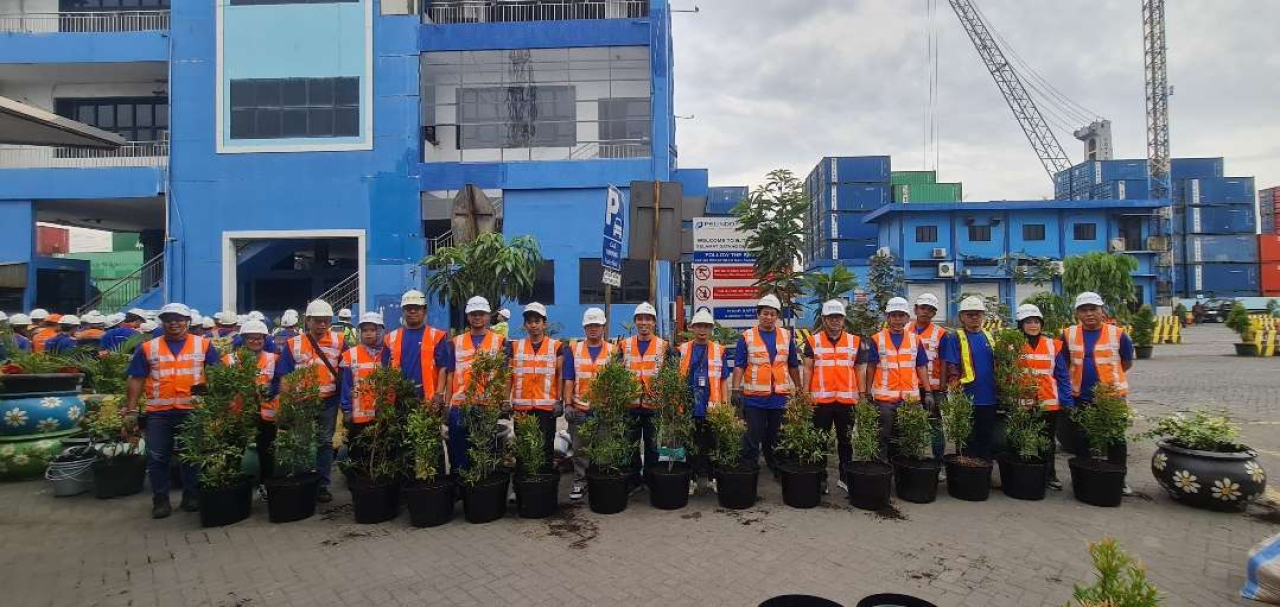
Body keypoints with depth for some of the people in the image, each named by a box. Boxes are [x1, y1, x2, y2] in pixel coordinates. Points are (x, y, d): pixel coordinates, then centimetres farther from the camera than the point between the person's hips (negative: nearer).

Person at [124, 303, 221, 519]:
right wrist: (131, 409, 2)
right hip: (158, 412, 1)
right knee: (157, 458, 5)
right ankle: (160, 501, 17)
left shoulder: (204, 345, 3)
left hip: (193, 410, -1)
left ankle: (192, 497, 20)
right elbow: (137, 380, 6)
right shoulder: (148, 348, 5)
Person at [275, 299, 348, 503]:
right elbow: (284, 376, 0)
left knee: (325, 441, 8)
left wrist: (344, 397, -3)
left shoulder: (339, 341, -2)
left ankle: (322, 485, 16)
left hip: (329, 401, 0)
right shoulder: (293, 344, -2)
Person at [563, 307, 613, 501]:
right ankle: (579, 481, 20)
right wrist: (568, 405, -6)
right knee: (579, 449, 8)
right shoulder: (574, 351, 6)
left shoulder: (613, 351, 3)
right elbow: (569, 381, 3)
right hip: (579, 409, 1)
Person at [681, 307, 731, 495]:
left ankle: (712, 477, 19)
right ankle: (692, 478, 18)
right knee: (691, 446, 8)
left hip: (712, 407, 0)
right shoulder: (682, 350, 6)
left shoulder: (719, 351, 6)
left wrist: (725, 402, 1)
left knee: (711, 445, 7)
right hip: (689, 407, 0)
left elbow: (724, 380, 7)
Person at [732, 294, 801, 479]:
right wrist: (736, 390, -14)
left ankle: (777, 470, 26)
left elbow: (793, 365, 14)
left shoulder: (786, 336, 9)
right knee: (753, 438, 1)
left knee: (776, 438, 13)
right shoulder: (747, 337, -1)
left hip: (780, 397, 3)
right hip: (754, 397, -3)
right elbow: (739, 366, -5)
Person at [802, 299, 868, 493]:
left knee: (846, 440, 11)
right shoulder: (813, 341, 3)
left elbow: (860, 370, 9)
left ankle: (845, 477, 22)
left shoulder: (855, 341, 7)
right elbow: (808, 369, 3)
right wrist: (805, 394, -4)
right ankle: (821, 479, 15)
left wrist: (862, 394, 3)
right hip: (821, 399, -1)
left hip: (847, 399, 1)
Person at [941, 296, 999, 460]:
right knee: (967, 442, 3)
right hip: (967, 399, -5)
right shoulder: (955, 338, -5)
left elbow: (995, 366, 19)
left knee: (987, 440, 13)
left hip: (989, 399, 5)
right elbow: (952, 370, -9)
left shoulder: (989, 337, 12)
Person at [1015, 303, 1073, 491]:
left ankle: (1049, 475, 25)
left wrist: (1067, 402, -1)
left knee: (1048, 441, 13)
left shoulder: (1054, 345, 4)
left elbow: (1062, 376, 4)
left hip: (1050, 403, 2)